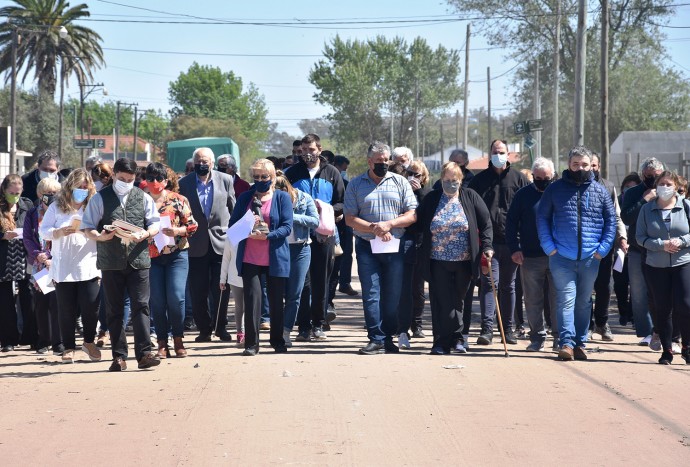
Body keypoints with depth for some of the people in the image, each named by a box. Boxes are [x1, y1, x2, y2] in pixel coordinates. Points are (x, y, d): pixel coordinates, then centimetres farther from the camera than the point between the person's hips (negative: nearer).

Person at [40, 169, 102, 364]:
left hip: (89, 267, 0)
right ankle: (69, 347, 17)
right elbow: (43, 230, 3)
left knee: (90, 307, -3)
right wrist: (59, 232, -15)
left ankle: (89, 342, 20)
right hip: (63, 268, 0)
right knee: (66, 309, 4)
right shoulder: (57, 207, 6)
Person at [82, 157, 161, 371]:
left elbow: (155, 224, 10)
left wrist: (146, 234, -13)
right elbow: (87, 227, 4)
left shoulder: (143, 198, 9)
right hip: (111, 262, 0)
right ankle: (119, 356, 9)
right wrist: (100, 236, -18)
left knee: (141, 306, -7)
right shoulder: (100, 198, 5)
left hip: (138, 259, 0)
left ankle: (144, 354, -8)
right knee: (114, 310, 4)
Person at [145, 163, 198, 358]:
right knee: (157, 301, -1)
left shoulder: (177, 200, 3)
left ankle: (178, 340, 6)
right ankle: (162, 344, 9)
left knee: (176, 297, -11)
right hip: (151, 256, 2)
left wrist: (177, 230, -14)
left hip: (176, 254, -2)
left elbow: (192, 225, 3)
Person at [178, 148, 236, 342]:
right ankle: (204, 329, 15)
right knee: (198, 291, 3)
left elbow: (234, 209, 8)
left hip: (221, 241, 0)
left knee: (221, 289, 2)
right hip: (196, 244, 0)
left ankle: (220, 327, 15)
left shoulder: (225, 180, 4)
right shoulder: (184, 183, 2)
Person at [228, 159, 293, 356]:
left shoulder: (282, 197, 3)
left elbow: (287, 227, -6)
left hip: (275, 258, -1)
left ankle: (278, 341, 20)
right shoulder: (245, 197, 11)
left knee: (276, 301, 7)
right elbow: (233, 224, 8)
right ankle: (251, 343, -1)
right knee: (252, 298, -6)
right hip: (249, 258, 1)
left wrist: (266, 236, -19)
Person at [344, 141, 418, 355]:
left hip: (395, 247, 1)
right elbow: (350, 218, 1)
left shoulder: (400, 182, 8)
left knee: (393, 295, 3)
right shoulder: (355, 184, 7)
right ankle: (376, 339, -3)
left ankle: (388, 339, 12)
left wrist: (389, 224, -12)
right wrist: (373, 229, -12)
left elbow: (412, 215, 2)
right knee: (371, 294, -6)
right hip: (367, 247, -1)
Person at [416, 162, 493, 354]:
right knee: (441, 302, -3)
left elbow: (486, 223, 4)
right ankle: (442, 341, 2)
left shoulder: (470, 197, 3)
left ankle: (456, 338, 19)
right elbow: (418, 224, 9)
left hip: (464, 261, 0)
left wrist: (486, 246, -7)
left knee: (457, 300, 9)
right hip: (438, 261, 0)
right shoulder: (431, 199, 4)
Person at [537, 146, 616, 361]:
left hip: (590, 258, 2)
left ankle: (580, 343, 17)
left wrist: (603, 248, -1)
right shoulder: (555, 188, 3)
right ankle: (566, 343, -11)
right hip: (562, 257, -2)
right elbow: (542, 218, 5)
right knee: (566, 300, -9)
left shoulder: (600, 191, 7)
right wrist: (549, 246, -5)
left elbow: (611, 221, 10)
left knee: (584, 302, 10)